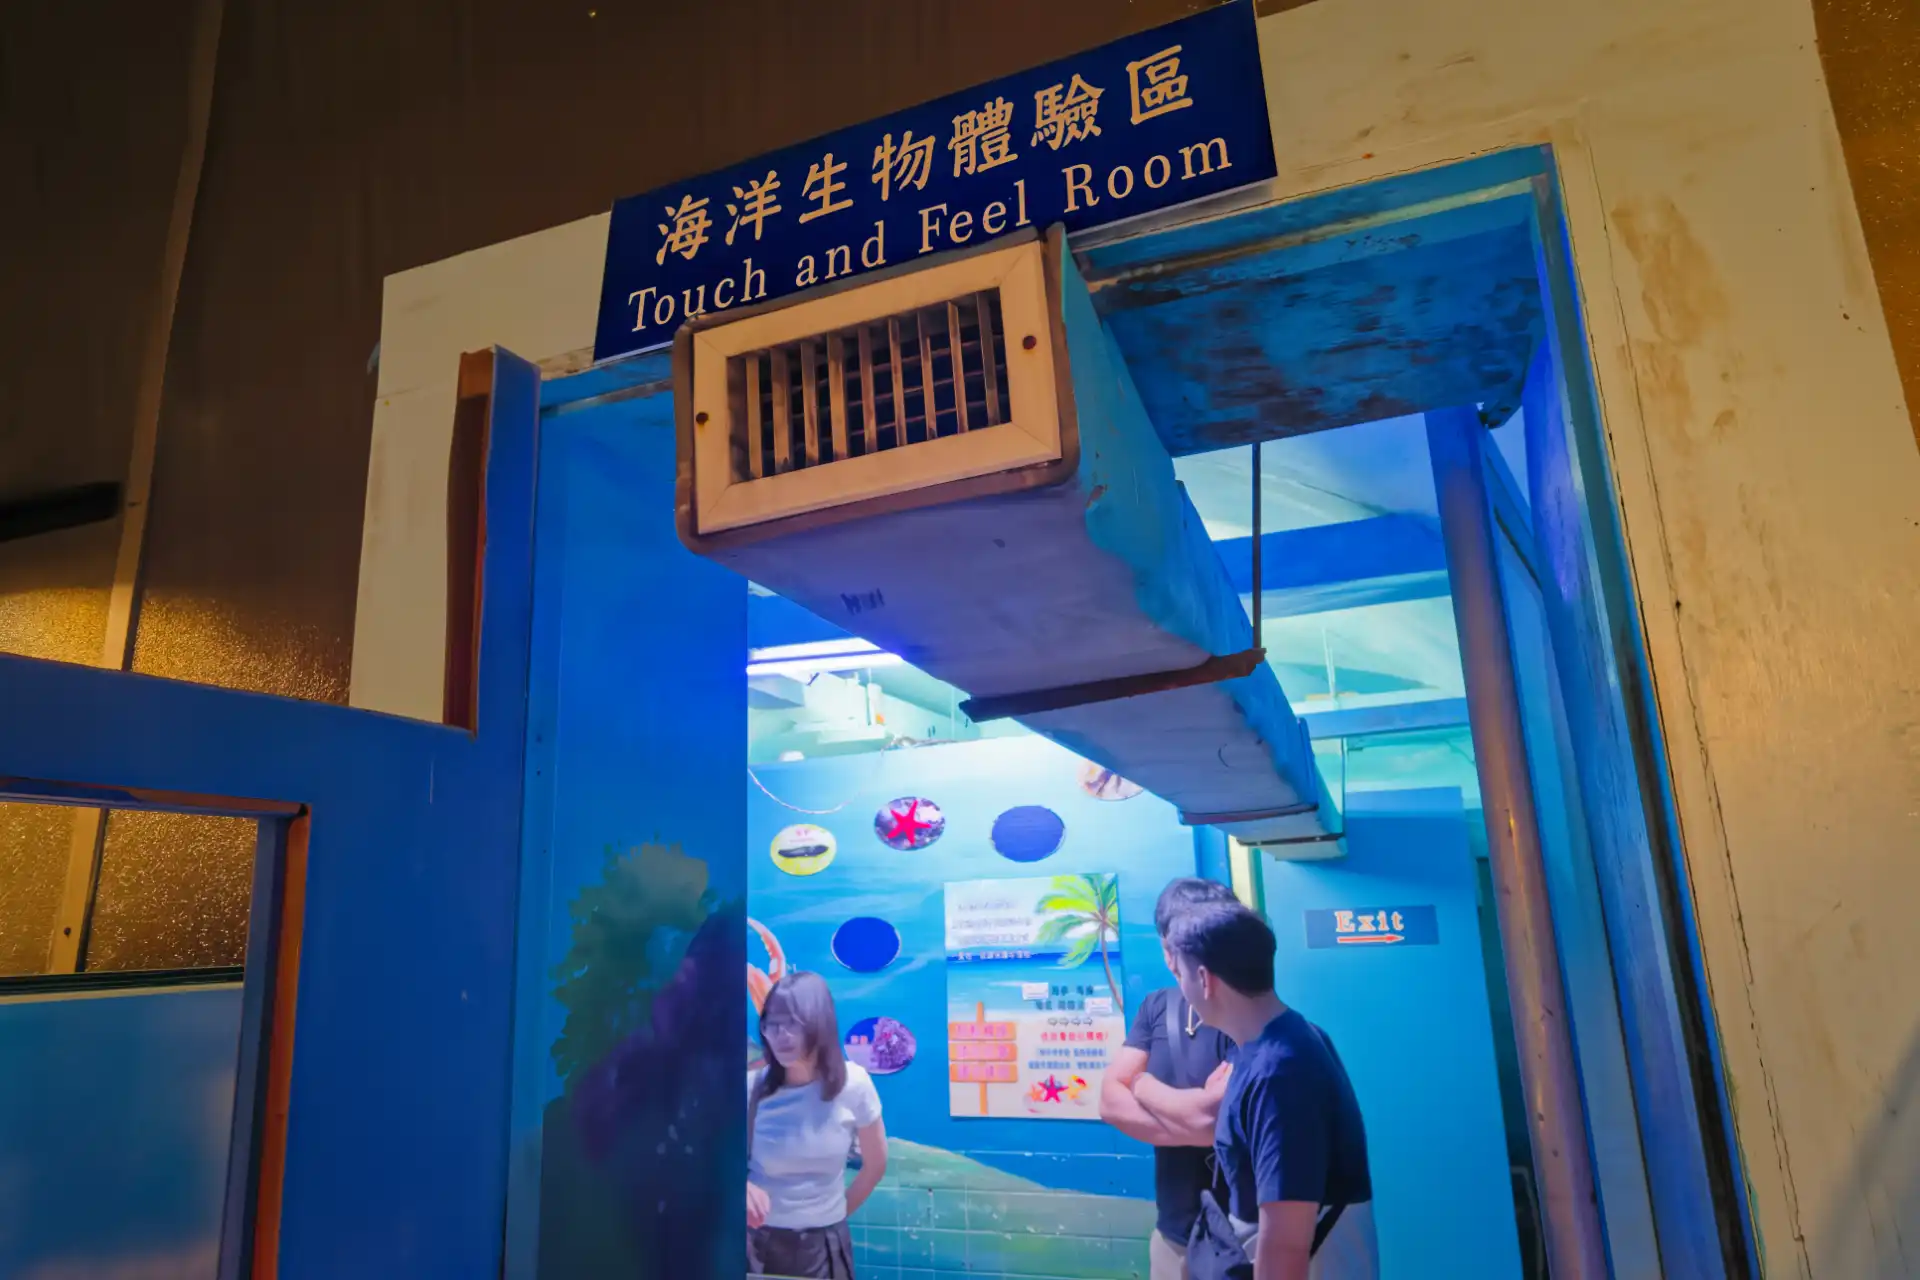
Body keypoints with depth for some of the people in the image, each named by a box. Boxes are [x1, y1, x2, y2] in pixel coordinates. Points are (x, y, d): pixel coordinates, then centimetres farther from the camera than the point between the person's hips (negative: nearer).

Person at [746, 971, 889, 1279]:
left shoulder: (853, 1084, -13)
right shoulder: (752, 1088, -13)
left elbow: (875, 1165, 2)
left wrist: (835, 1214, 10)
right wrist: (744, 1187, -28)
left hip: (823, 1244, 0)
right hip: (756, 1240, 0)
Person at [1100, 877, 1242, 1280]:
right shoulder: (1157, 1006, 2)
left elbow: (1210, 1119, -26)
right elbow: (1110, 1101, -3)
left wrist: (1144, 1085, -8)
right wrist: (1193, 1126, -18)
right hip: (1171, 1232, 6)